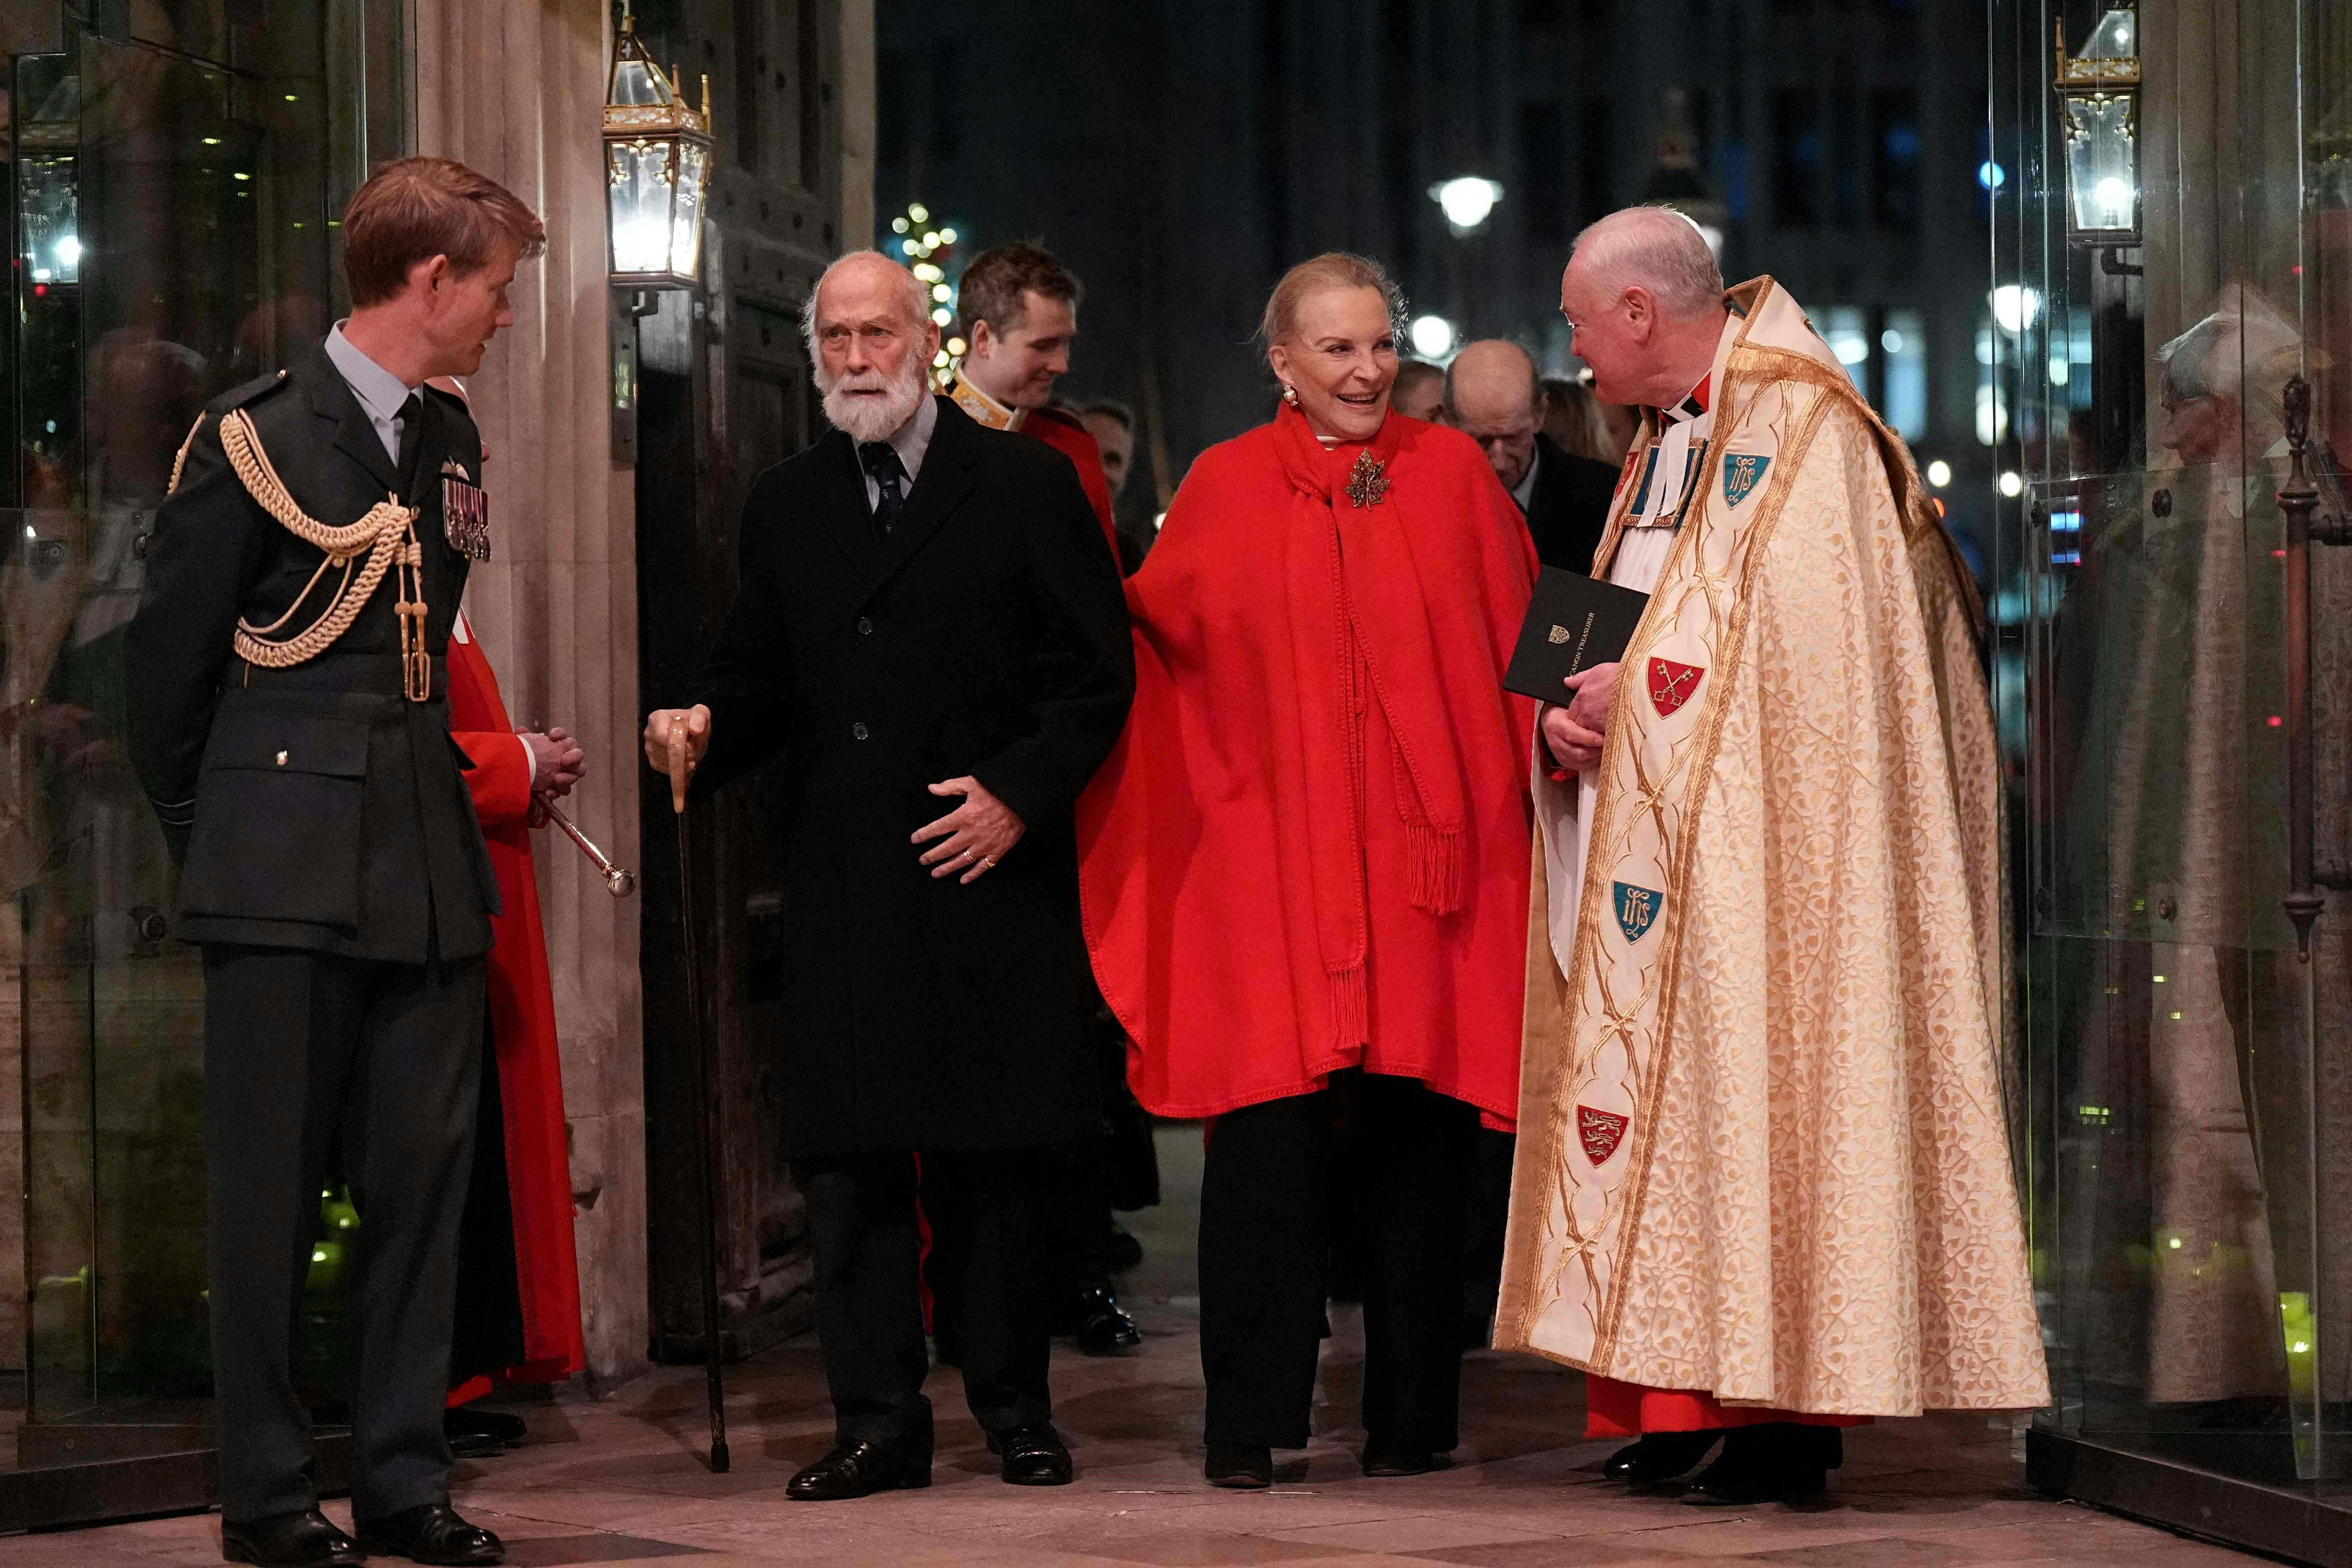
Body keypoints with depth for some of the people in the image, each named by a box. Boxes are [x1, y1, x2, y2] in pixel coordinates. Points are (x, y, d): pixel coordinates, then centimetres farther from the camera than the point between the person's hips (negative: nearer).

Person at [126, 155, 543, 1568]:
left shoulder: (451, 443, 14)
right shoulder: (255, 441, -6)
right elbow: (169, 661, -1)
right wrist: (211, 839, 5)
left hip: (430, 873, 6)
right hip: (288, 882, -6)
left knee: (424, 1177, 5)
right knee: (274, 1188, 0)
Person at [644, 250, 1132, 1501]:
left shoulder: (1026, 486, 3)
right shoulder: (786, 506, 14)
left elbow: (1096, 677, 1)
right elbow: (759, 678, 16)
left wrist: (1020, 793, -11)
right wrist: (706, 727, -6)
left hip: (989, 874, -3)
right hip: (841, 888, 3)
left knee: (994, 1162, 3)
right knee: (844, 1161, 0)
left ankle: (1014, 1411, 14)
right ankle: (877, 1421, 7)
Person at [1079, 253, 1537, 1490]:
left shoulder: (1451, 472, 9)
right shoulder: (1226, 487, 7)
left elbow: (1514, 646, 10)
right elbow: (1150, 635, 5)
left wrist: (1541, 766, 0)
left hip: (1428, 851, 1)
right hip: (1275, 858, -1)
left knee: (1419, 1133, 2)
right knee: (1269, 1134, -7)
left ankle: (1413, 1415, 12)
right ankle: (1251, 1418, 0)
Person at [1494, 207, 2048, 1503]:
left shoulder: (1798, 428, -10)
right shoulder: (1668, 439, 19)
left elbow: (1801, 632, -20)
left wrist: (1641, 686, -14)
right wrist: (1572, 710, -2)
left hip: (1758, 843, -9)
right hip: (1652, 841, 9)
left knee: (1754, 1096, -9)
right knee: (1665, 1092, 6)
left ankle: (1787, 1412, -7)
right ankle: (1686, 1397, 9)